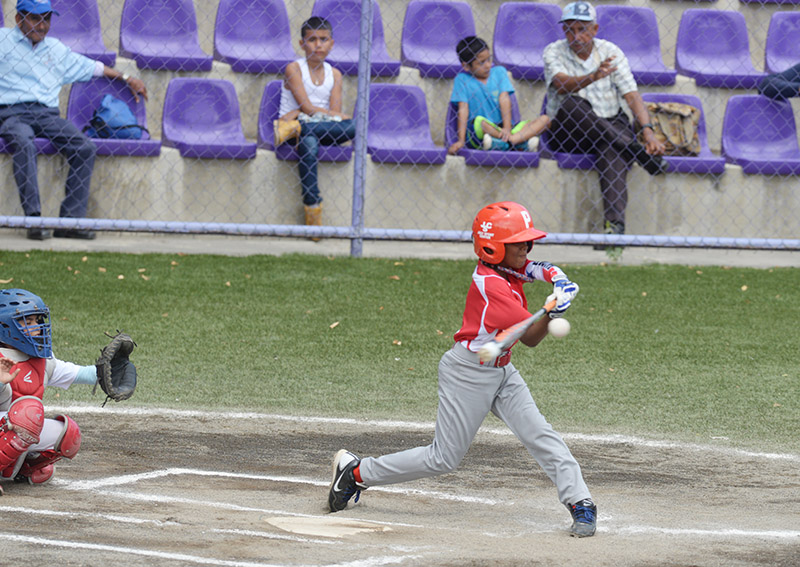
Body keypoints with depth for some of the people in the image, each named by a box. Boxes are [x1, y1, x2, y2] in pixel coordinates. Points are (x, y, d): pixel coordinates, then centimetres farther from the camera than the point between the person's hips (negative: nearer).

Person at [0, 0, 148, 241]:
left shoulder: (55, 48, 25)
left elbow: (91, 67, 33)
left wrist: (127, 79, 34)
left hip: (47, 114, 5)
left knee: (85, 147, -21)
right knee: (23, 144, -39)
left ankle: (70, 220, -21)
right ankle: (33, 218, -42)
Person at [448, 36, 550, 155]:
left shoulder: (499, 72, 10)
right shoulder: (462, 79, 2)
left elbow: (504, 99, -2)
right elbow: (463, 109, -7)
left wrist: (507, 128, -17)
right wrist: (461, 141, -17)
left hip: (502, 130, 4)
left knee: (545, 119, -13)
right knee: (479, 121, -39)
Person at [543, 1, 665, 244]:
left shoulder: (610, 52, 3)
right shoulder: (554, 52, -1)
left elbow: (631, 94, -6)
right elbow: (561, 85, -22)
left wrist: (647, 131, -22)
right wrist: (592, 77, -42)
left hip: (610, 126, 1)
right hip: (566, 133, -1)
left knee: (612, 152, -33)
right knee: (574, 105, -34)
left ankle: (615, 223, -50)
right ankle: (635, 150, -31)